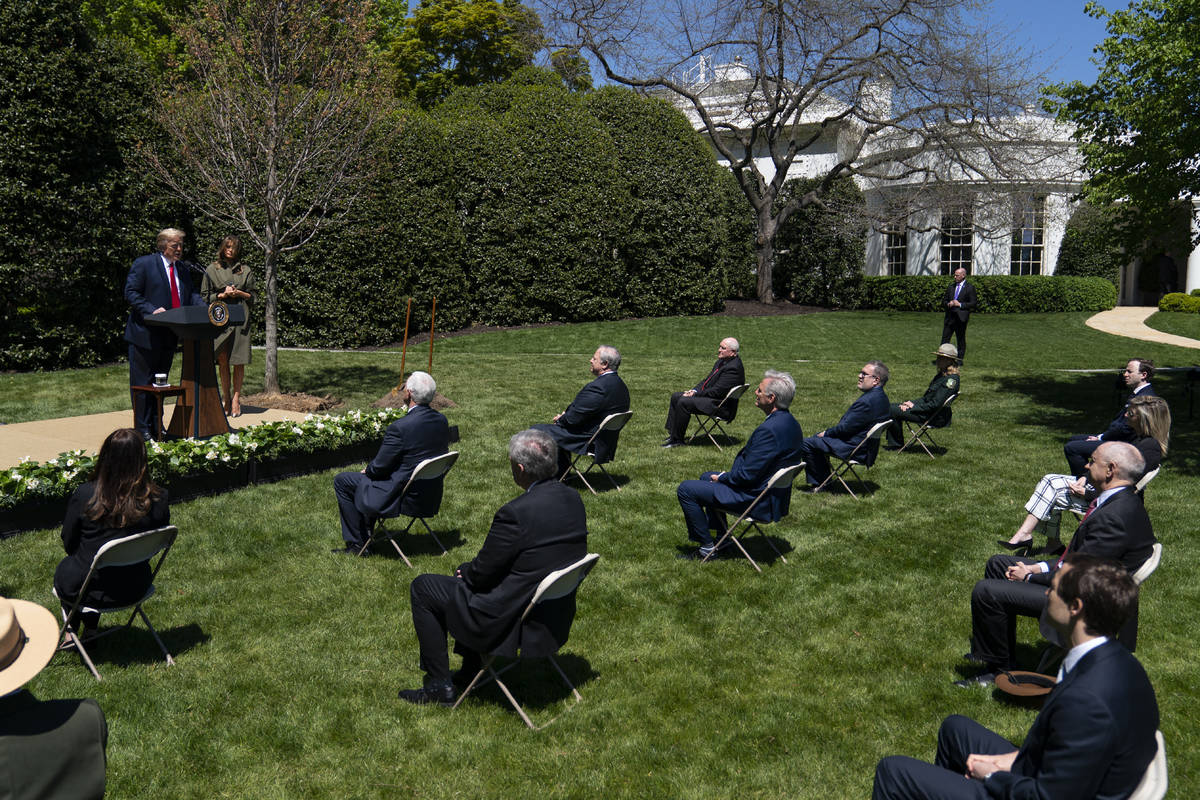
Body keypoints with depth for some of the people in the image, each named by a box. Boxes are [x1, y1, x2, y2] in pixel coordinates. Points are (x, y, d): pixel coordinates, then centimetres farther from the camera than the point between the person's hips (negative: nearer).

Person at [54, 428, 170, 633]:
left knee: (63, 570, 33)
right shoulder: (158, 499, -18)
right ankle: (90, 631, 45)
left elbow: (69, 545, -7)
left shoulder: (84, 496, -23)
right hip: (136, 588, 3)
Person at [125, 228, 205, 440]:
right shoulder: (143, 263, -6)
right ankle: (142, 429, 8)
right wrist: (152, 310, -23)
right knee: (142, 383, 1)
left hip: (169, 335, 7)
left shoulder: (183, 269, 14)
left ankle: (156, 426, 24)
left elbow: (190, 295, 13)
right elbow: (131, 293, -10)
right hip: (145, 334, -7)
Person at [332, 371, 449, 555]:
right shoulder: (442, 421, -3)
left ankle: (357, 543, 16)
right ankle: (365, 531, 41)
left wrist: (368, 471, 9)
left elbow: (379, 466, -17)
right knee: (368, 477, 31)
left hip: (405, 499, -8)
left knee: (342, 480, 10)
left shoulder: (399, 428, -26)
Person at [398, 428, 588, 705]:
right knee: (471, 578, 31)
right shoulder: (573, 499, -3)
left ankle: (439, 685, 16)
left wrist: (464, 571, 8)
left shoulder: (516, 513, -27)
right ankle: (471, 670, 37)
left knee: (422, 588, 9)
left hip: (515, 622, -8)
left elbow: (483, 571, -16)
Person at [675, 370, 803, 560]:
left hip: (756, 498, -11)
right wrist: (726, 475, 8)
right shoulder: (790, 422, 4)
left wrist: (722, 478, -7)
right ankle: (720, 537, 35)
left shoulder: (770, 429, -29)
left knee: (686, 489, -7)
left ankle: (706, 547, 2)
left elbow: (747, 474, -26)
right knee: (707, 477, 29)